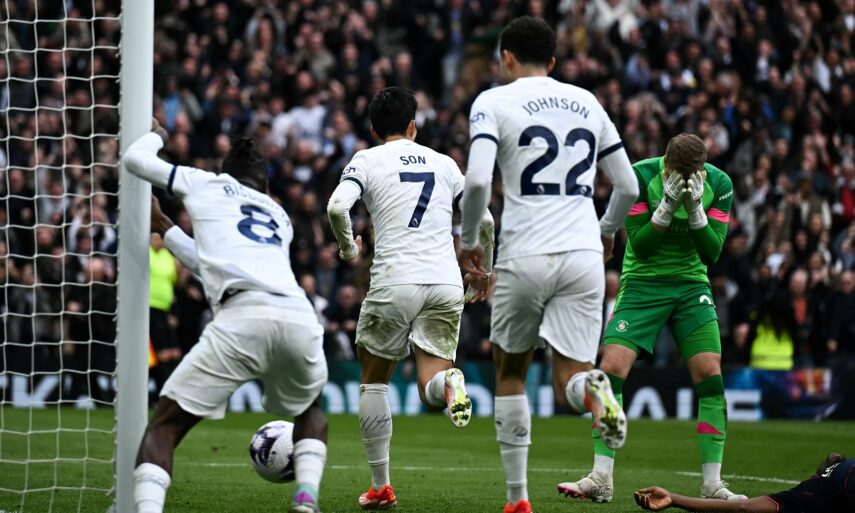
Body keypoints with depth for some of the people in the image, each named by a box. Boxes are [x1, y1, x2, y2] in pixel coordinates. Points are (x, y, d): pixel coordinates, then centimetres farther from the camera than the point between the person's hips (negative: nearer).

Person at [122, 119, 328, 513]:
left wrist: (154, 136, 51)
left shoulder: (208, 184, 24)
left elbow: (135, 158, 30)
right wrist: (166, 231, 57)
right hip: (300, 317, 4)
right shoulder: (280, 217, 36)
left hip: (243, 317, -4)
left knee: (164, 427, 1)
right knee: (309, 410, 34)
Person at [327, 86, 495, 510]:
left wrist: (348, 248, 8)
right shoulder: (443, 163, 17)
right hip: (447, 284, 2)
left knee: (374, 380, 16)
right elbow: (484, 221, 16)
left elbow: (337, 207, -12)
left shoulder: (367, 160, 6)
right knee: (430, 389, 3)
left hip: (395, 283, -2)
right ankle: (448, 384, -35)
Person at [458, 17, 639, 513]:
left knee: (510, 374, 17)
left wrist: (469, 239, 3)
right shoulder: (587, 103, 15)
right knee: (569, 380, 5)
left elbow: (478, 180, -13)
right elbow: (628, 186, 18)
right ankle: (594, 391, -34)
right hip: (583, 256, 3)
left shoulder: (494, 102, 1)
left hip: (525, 256, -2)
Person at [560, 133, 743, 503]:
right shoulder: (640, 176, -15)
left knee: (710, 375, -10)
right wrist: (667, 206, -29)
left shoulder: (718, 184, -8)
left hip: (691, 286, 2)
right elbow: (639, 245, -15)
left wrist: (695, 209, -24)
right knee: (611, 367, -14)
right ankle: (601, 480, -10)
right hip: (642, 283, -2)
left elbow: (712, 252, -10)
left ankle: (712, 484, -3)